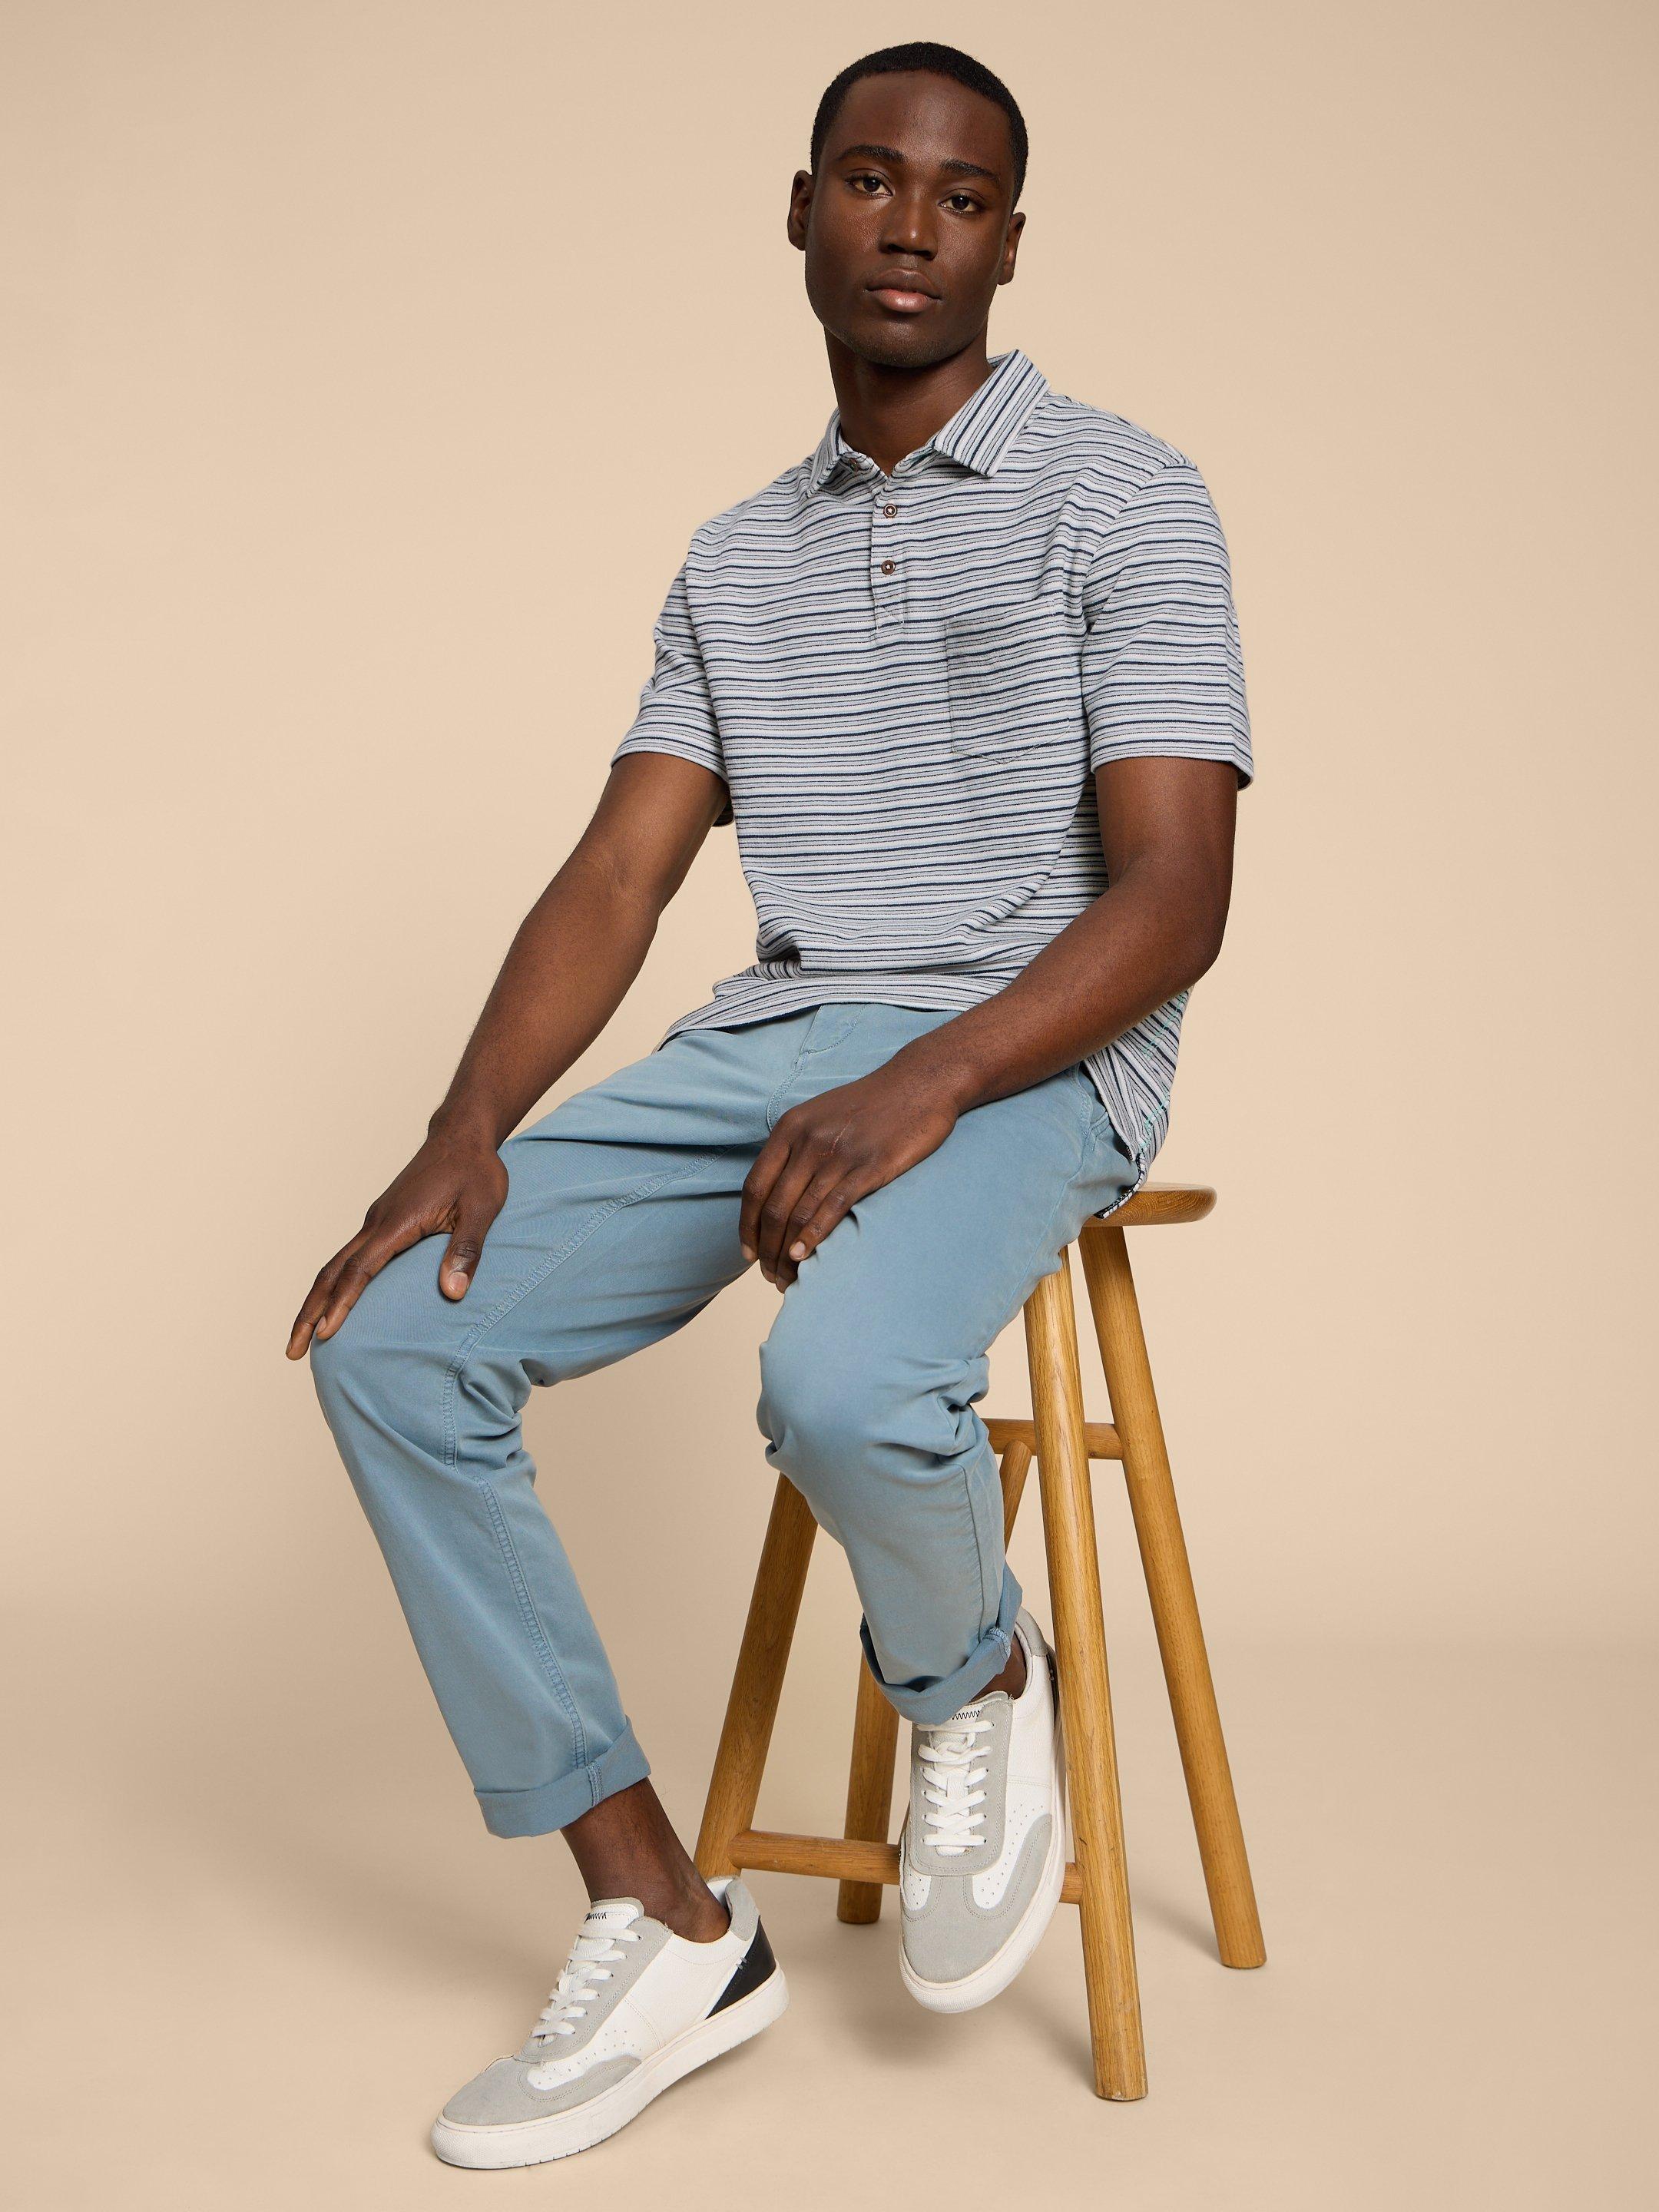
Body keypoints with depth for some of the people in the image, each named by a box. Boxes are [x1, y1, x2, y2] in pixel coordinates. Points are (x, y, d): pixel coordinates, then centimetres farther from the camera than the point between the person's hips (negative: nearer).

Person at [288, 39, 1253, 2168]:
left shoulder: (1120, 496, 0)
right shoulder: (736, 558, 18)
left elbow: (1174, 895, -9)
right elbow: (618, 876, 9)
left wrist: (925, 1085, -25)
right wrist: (468, 1131, -8)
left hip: (1029, 1051, -6)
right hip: (768, 1036, 6)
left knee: (843, 1384, -37)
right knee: (391, 1344, -13)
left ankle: (975, 1686, 1)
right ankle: (661, 1930, -6)